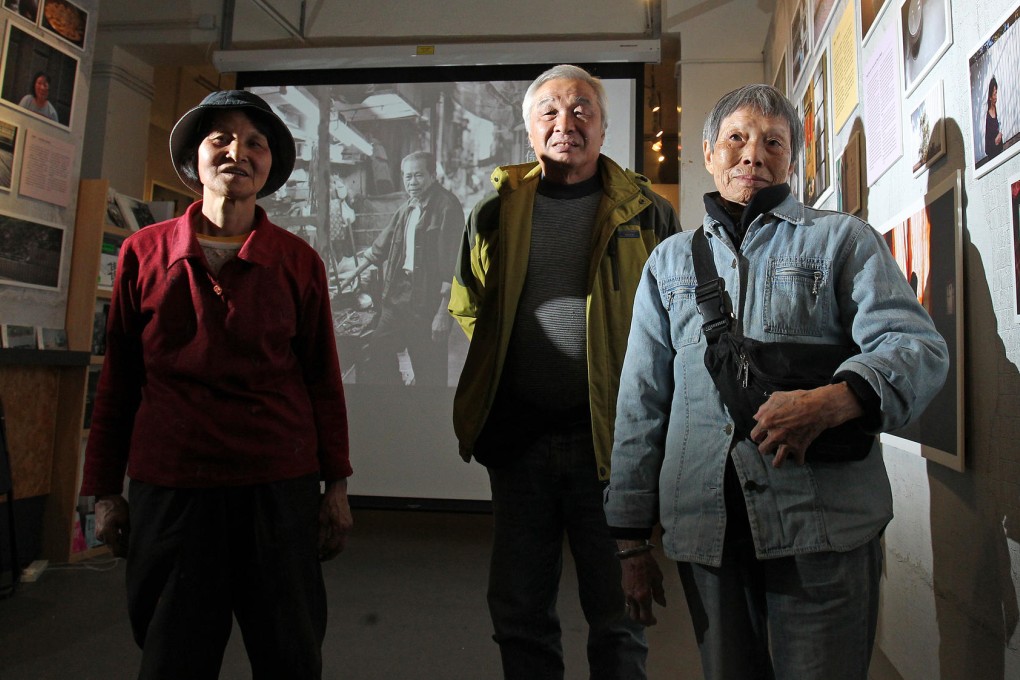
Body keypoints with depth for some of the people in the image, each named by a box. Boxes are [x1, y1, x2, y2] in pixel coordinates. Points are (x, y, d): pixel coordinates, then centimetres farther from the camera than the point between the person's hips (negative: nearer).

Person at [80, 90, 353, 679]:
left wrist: (336, 485, 3)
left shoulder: (298, 262, 2)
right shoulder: (143, 253, 4)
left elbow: (322, 378, 4)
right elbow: (119, 380, 9)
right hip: (166, 486, 1)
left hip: (279, 487, 0)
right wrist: (104, 490, 10)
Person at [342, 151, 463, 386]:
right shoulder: (406, 208, 13)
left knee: (430, 371, 0)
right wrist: (353, 274, 28)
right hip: (399, 292, 8)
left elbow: (452, 262, -18)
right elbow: (381, 246, 24)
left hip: (429, 298, -8)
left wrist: (443, 311, -21)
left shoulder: (447, 207, -12)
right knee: (377, 350, 13)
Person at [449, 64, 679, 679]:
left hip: (611, 436, -2)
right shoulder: (494, 215, 9)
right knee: (519, 613, 14)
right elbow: (468, 308, 21)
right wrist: (505, 366, 11)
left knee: (618, 615, 10)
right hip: (518, 437, 3)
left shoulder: (647, 213, 3)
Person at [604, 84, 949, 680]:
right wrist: (632, 537, 8)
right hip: (703, 528, 2)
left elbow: (918, 346, -5)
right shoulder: (670, 261, 15)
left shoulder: (843, 239, 8)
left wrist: (830, 402, -27)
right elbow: (642, 402, 12)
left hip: (822, 520, -2)